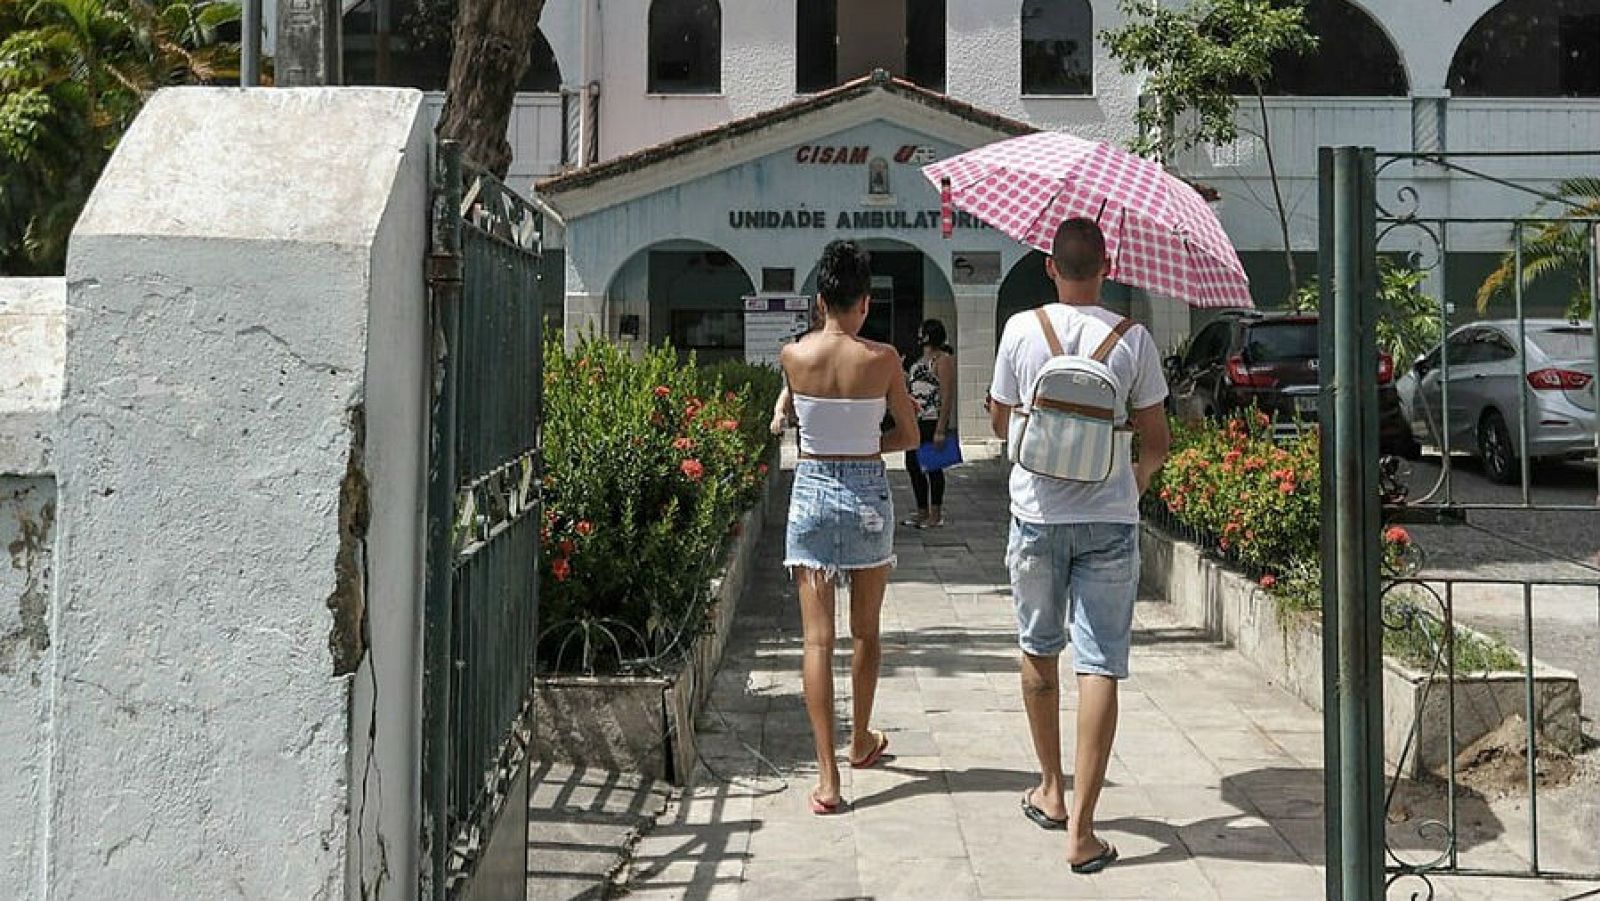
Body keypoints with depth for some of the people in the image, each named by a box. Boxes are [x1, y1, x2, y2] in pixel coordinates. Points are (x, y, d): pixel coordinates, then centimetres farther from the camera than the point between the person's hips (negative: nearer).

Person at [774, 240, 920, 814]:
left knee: (817, 637, -1)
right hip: (868, 493, 0)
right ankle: (861, 741, 37)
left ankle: (827, 777, -7)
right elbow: (910, 436, 0)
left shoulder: (793, 356, -6)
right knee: (866, 631, 18)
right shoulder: (882, 359, -9)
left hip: (812, 491, 0)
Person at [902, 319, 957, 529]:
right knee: (912, 465, 10)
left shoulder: (943, 359, -10)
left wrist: (941, 429, -21)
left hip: (933, 422, -9)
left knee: (932, 467, -2)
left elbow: (947, 396, -15)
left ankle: (936, 515, 6)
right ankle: (922, 512, 21)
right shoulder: (920, 360, 18)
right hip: (916, 421, 9)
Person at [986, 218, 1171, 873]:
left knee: (1039, 651, 19)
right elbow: (1157, 441, 0)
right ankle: (1081, 830, -3)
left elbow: (1000, 422, 7)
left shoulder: (1021, 330, -4)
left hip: (1037, 516, 1)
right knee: (1100, 668, -1)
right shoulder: (1132, 340, -6)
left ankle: (1051, 791, 32)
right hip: (1109, 520, -1)